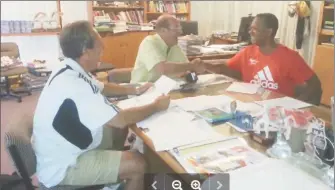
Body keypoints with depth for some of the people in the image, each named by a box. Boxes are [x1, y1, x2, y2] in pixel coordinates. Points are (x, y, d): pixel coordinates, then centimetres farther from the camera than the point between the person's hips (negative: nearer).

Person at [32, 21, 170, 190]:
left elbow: (100, 90, 17)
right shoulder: (73, 84, -32)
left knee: (120, 129, 19)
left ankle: (113, 174, 34)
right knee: (136, 164, -14)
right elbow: (120, 119, -28)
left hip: (66, 148, 10)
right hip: (61, 167, -10)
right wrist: (156, 106, -13)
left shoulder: (69, 70, -2)